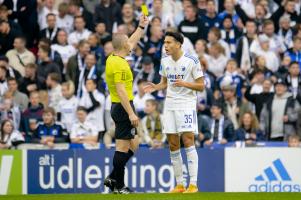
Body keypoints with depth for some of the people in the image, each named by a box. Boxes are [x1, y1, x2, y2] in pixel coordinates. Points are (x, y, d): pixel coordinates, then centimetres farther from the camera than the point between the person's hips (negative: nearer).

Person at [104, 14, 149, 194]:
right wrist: (131, 113, -25)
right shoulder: (119, 65, -17)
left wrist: (142, 26, 35)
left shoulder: (113, 59, 11)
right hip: (123, 107, -10)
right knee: (123, 146, -5)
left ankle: (113, 178, 13)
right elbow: (121, 91, -23)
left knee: (133, 144, 16)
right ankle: (119, 186, -3)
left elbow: (133, 42, 29)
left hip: (117, 106, 10)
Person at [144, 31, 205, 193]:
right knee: (173, 145, 4)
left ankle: (193, 184, -12)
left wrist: (184, 83, -23)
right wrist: (155, 87, -2)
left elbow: (201, 85, -7)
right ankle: (179, 185, 11)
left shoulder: (192, 61, -10)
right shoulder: (165, 61, 7)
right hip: (170, 105, 6)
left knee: (188, 141, -14)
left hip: (186, 105, -6)